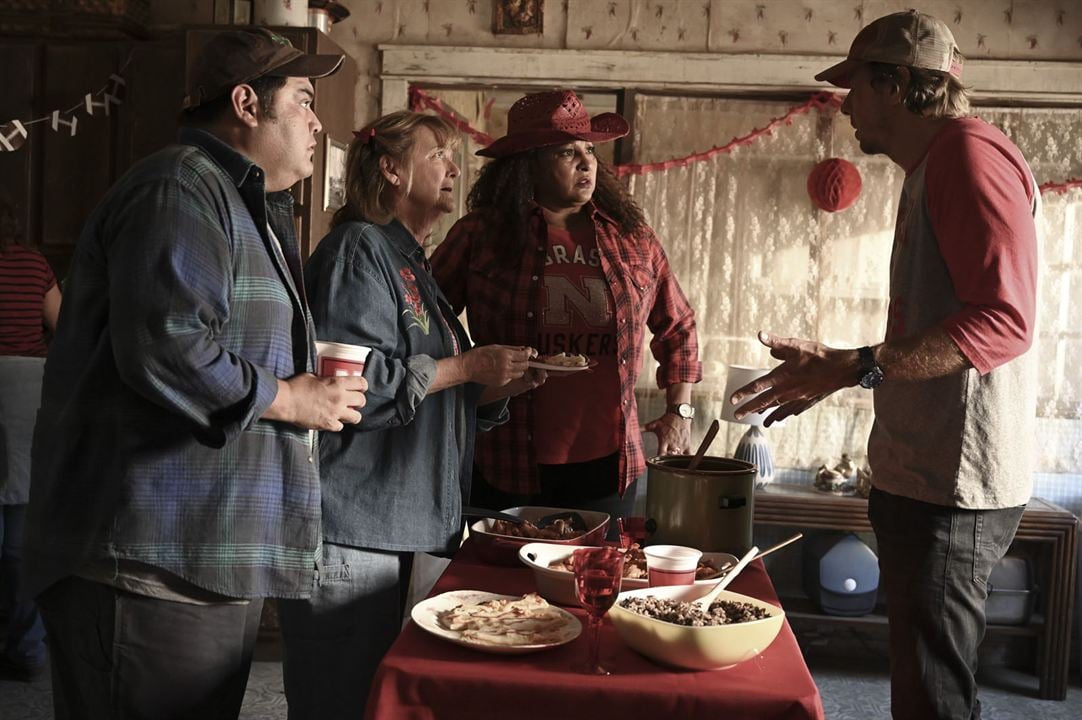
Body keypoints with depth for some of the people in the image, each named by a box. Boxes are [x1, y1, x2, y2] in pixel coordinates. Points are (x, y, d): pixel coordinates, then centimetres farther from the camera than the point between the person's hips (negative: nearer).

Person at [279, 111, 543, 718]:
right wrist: (467, 366, -13)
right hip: (347, 529, -10)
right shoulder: (360, 250, -9)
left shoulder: (413, 266, 21)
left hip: (391, 529, 10)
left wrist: (498, 386, 6)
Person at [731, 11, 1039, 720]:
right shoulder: (931, 168, 20)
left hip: (955, 483, -10)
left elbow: (1001, 321, -22)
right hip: (924, 475, 10)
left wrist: (856, 367, -25)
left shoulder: (970, 154, -12)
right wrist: (830, 367, 20)